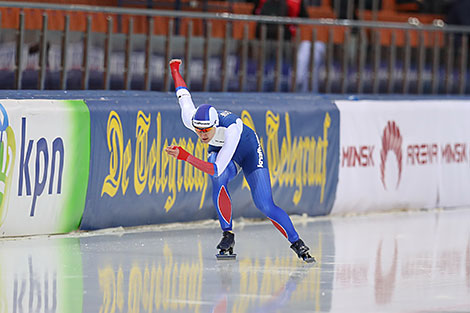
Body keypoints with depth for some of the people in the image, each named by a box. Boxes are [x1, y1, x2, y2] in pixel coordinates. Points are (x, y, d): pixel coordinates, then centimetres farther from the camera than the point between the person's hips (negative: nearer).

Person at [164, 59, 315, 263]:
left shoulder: (231, 129, -43)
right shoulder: (189, 119, -28)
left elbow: (217, 169, -46)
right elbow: (183, 94, -7)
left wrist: (184, 156, -52)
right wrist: (174, 69, 11)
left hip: (249, 150, -4)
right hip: (219, 151, 4)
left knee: (265, 205, -14)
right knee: (218, 181, -32)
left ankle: (296, 243, 5)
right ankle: (227, 235, -17)